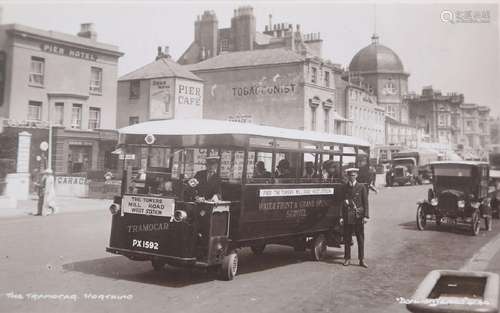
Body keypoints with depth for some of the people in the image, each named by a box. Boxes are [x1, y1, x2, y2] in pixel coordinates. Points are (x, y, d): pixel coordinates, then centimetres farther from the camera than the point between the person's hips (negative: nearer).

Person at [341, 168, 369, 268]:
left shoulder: (361, 187, 3)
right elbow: (341, 203, 8)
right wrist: (341, 216, 2)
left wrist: (366, 216, -7)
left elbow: (365, 203, 1)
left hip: (358, 216, -1)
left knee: (360, 238, 2)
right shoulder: (344, 188, 7)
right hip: (347, 216, 1)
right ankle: (347, 259, 15)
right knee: (347, 238, 5)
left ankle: (362, 260, 9)